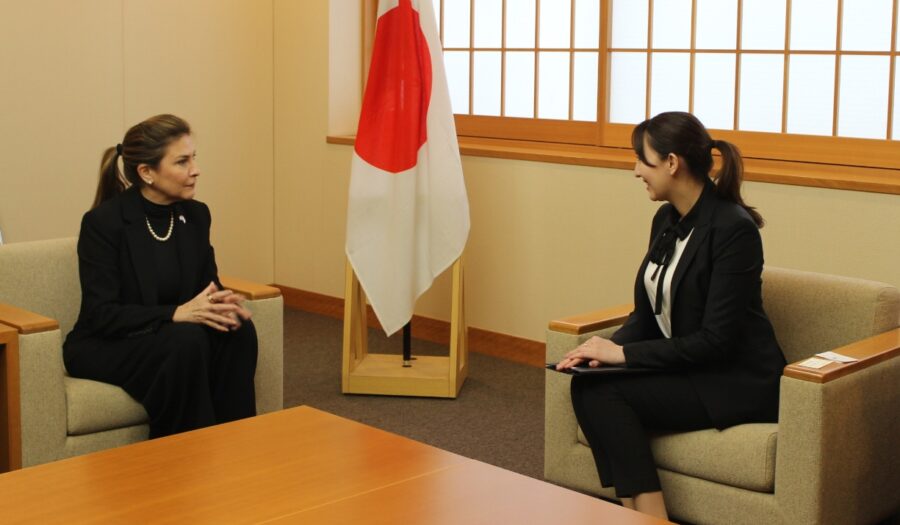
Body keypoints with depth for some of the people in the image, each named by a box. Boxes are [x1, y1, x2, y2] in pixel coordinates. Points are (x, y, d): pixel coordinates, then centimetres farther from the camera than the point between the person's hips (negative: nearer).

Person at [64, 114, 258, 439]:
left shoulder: (196, 215, 0)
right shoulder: (103, 222, -17)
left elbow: (209, 284, 8)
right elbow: (100, 314, -21)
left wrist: (222, 303, -18)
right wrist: (176, 313, -33)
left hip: (169, 339, 6)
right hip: (105, 346, -5)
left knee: (238, 330, -23)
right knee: (186, 340, -34)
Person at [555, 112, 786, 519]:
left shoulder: (733, 228, -19)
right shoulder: (666, 220, 7)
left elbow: (716, 340, -22)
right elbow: (647, 313, 11)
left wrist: (623, 353, -20)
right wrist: (608, 348, -9)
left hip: (737, 383, -8)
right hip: (684, 368, 8)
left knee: (600, 391, -22)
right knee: (587, 384, -17)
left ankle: (650, 516, -16)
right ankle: (638, 512, -15)